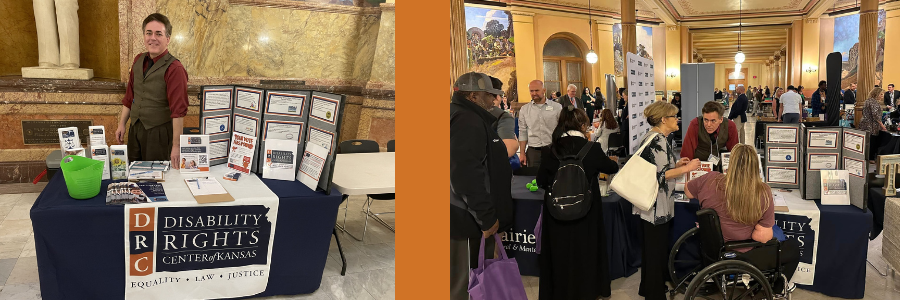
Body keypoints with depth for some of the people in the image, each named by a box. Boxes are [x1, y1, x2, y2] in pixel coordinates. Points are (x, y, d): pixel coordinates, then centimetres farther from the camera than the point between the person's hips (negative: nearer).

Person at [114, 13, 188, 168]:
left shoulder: (174, 69, -16)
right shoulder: (139, 60, 8)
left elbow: (178, 111, -21)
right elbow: (129, 97, 18)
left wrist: (176, 146, -24)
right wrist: (122, 124, 14)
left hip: (159, 134, -6)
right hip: (135, 130, 7)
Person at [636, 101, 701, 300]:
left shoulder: (650, 137, 12)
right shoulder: (659, 140, -19)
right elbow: (660, 175, -24)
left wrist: (677, 164, 14)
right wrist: (687, 168, -17)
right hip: (657, 205, -10)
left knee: (650, 248, 20)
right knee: (658, 251, 0)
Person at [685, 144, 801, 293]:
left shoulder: (710, 181, -15)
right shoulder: (763, 192, -21)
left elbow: (688, 191, 6)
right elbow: (764, 236, -20)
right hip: (744, 257, -5)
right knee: (794, 247, 22)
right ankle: (776, 291, 36)